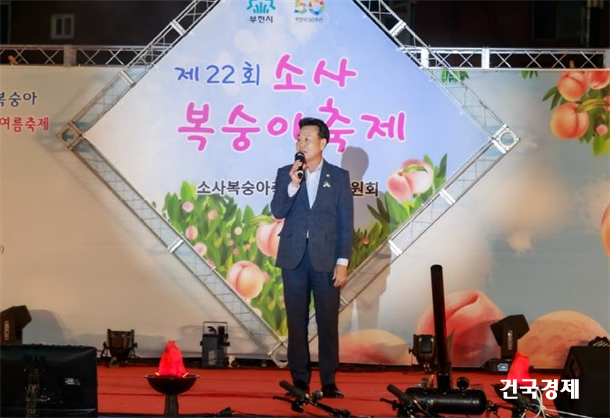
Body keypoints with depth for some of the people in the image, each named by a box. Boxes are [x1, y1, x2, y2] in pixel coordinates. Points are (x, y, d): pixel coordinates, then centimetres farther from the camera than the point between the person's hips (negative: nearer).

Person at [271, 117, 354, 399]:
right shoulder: (285, 173, 7)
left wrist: (342, 262, -6)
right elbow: (277, 213, -3)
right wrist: (293, 184, -17)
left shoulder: (339, 176, 3)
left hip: (326, 258, -1)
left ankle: (329, 382, 7)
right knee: (297, 322, 4)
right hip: (293, 257, 1)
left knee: (328, 322, 0)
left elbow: (346, 223, 0)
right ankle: (300, 381, 11)